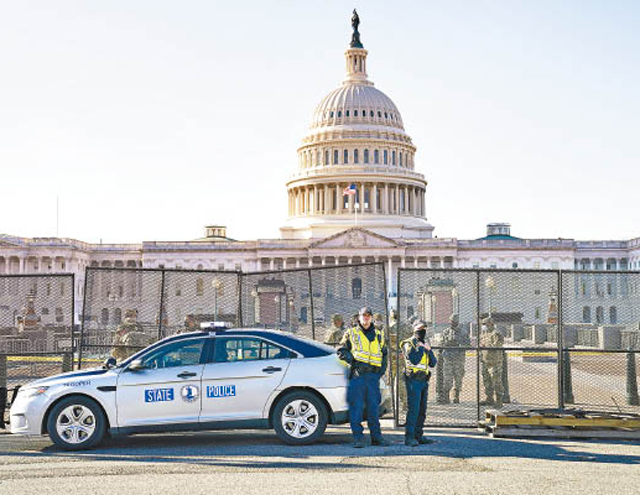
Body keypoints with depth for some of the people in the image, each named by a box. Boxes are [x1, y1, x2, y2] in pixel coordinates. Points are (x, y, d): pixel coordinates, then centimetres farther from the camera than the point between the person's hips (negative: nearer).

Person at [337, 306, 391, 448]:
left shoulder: (378, 335, 20)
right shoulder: (350, 333, 11)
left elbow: (384, 354, 27)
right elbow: (341, 351, 7)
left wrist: (382, 368, 12)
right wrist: (353, 360, -9)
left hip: (374, 375, 3)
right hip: (358, 373, -3)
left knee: (374, 407, 6)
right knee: (356, 406, -7)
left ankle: (376, 436, 13)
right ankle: (358, 437, -3)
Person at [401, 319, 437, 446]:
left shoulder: (425, 343, 17)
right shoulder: (409, 343, -6)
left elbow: (433, 363, 12)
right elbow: (414, 360, -20)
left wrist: (429, 351, -3)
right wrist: (421, 348, -13)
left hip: (424, 380, 8)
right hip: (413, 380, -8)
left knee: (422, 410, 9)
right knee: (413, 409, -12)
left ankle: (418, 436, 15)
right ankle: (409, 437, -12)